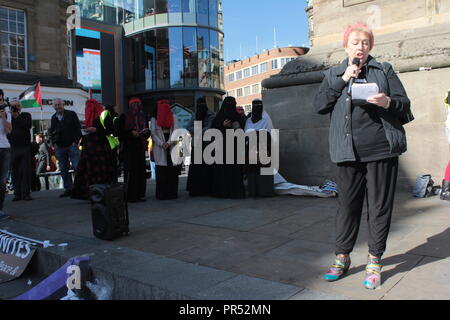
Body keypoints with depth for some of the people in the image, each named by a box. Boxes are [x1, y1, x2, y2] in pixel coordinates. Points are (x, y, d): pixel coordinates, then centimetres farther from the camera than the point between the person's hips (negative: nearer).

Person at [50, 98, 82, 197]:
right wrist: (54, 143, 5)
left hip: (72, 145, -4)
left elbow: (78, 128, 0)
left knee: (77, 167, -10)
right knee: (63, 170, 4)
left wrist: (76, 141, -9)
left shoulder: (71, 114, 4)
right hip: (60, 147, 4)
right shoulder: (53, 118, 16)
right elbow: (51, 132, 21)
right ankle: (68, 189, 9)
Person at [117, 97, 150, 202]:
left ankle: (140, 194, 8)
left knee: (141, 171, 2)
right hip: (128, 147, -5)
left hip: (140, 147, 5)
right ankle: (129, 195, -5)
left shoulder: (142, 118, 17)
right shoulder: (124, 117, 2)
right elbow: (119, 131, -3)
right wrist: (131, 133, -14)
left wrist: (145, 132, -1)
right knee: (130, 171, -9)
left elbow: (148, 133, 21)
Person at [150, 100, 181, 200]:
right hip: (159, 147, -1)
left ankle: (172, 192, 3)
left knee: (172, 169, -3)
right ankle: (162, 193, -1)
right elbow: (153, 133, 2)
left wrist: (168, 142, -11)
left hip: (172, 146, 1)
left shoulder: (173, 117, 10)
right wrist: (161, 144, -11)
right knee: (161, 170, -6)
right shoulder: (154, 118, 8)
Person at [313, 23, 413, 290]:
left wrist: (388, 102, -17)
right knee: (348, 205, 5)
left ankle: (375, 262, 17)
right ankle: (342, 257, 19)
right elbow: (320, 105, 0)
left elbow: (405, 103, 5)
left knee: (380, 205, 4)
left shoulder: (384, 70, 11)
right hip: (349, 152, 1)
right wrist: (343, 80, -7)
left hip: (382, 148, 0)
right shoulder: (333, 75, 14)